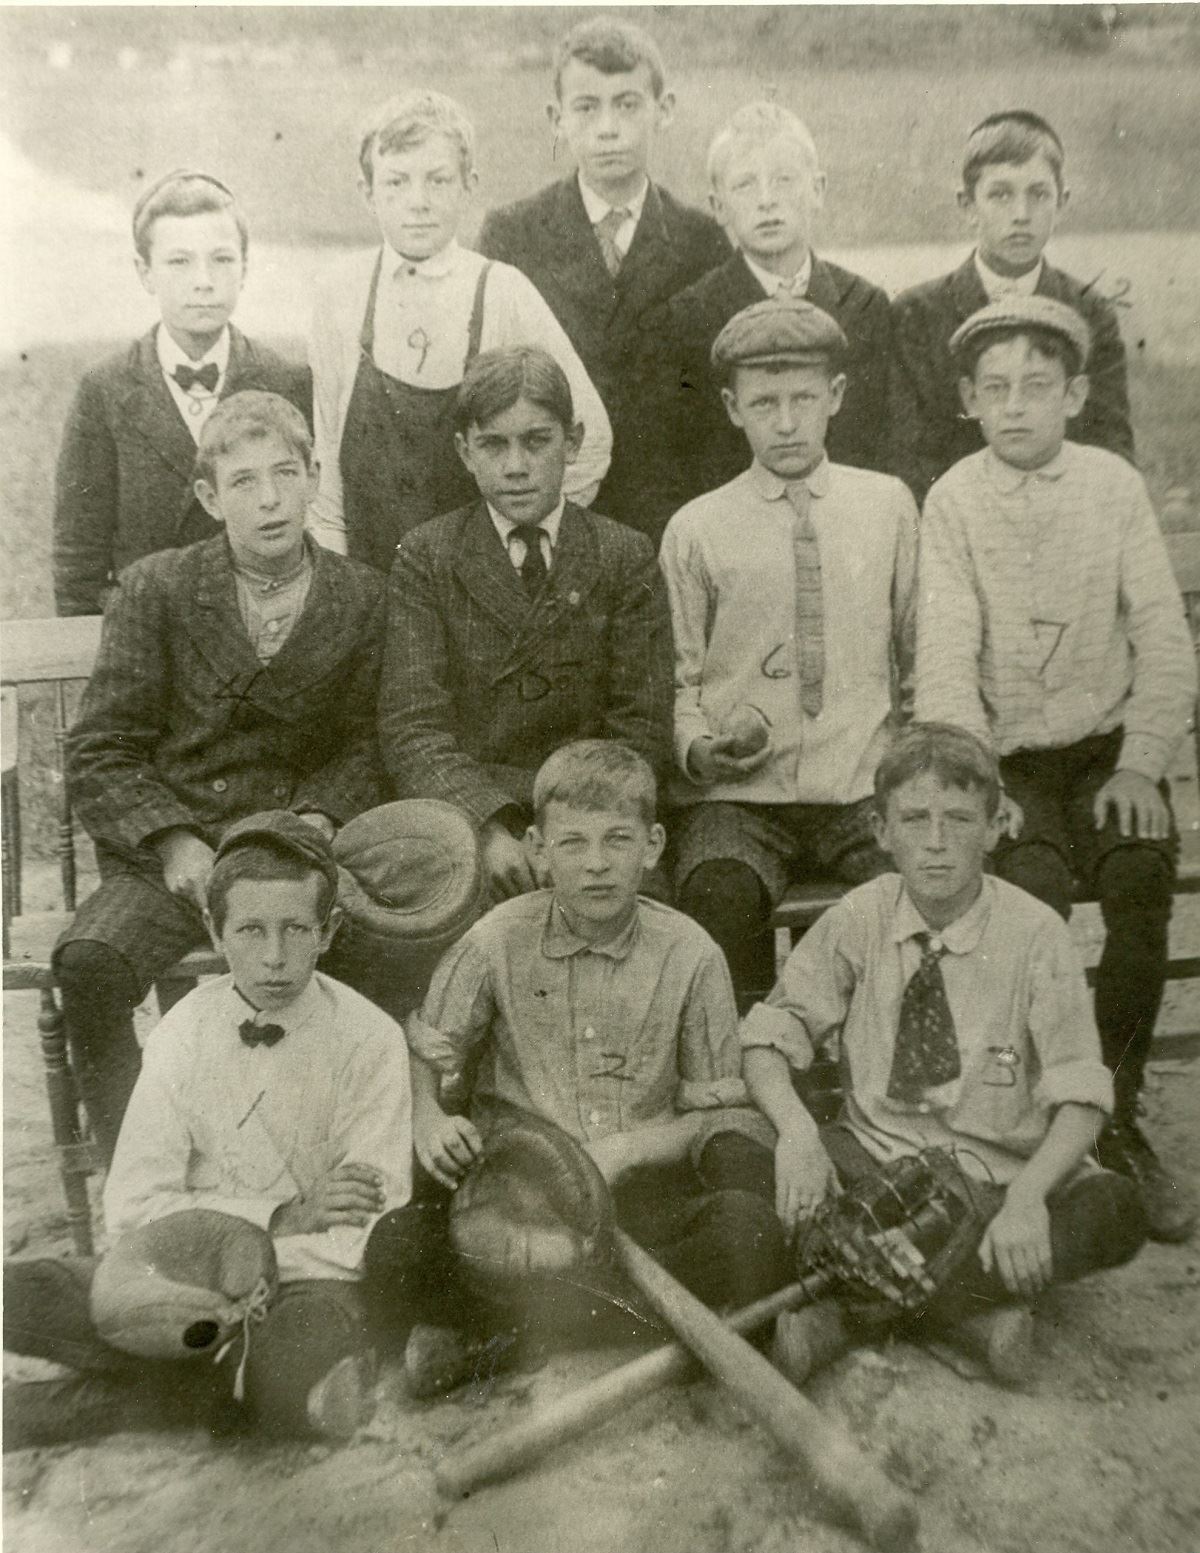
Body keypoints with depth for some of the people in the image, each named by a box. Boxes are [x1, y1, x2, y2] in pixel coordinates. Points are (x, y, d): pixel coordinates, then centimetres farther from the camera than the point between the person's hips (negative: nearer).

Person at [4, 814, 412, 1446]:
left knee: (316, 1397, -35)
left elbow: (369, 1233, -11)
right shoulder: (181, 1036, -2)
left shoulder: (371, 1040, -9)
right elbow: (131, 1209, -7)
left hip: (310, 1282, 0)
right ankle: (236, 1367, -11)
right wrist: (283, 1216, -17)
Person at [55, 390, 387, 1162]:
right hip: (166, 857, 1)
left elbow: (365, 744, 11)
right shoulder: (155, 589, 3)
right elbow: (98, 755, 2)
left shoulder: (362, 598, 7)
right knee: (90, 964, -29)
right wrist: (171, 840, -13)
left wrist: (318, 821, -9)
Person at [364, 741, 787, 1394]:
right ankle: (624, 1322, -16)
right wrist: (428, 1120, -13)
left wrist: (632, 1147, -13)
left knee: (748, 1227, -32)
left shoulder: (689, 954, -2)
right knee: (394, 1245, -29)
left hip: (645, 1193, 1)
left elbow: (719, 1112, 5)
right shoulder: (498, 941, -2)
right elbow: (423, 1056, 9)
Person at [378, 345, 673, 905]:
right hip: (459, 813, -1)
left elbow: (642, 731, 1)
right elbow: (412, 727, -5)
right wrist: (488, 828, -22)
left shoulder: (625, 558, 7)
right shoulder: (423, 558, 6)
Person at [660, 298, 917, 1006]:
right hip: (737, 797, -1)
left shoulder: (888, 504, 10)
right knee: (720, 893, -31)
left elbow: (921, 652, 16)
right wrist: (699, 748, -9)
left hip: (865, 792, 1)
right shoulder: (695, 529, 5)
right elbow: (679, 678, 10)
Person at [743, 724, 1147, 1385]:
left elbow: (1079, 1096, -12)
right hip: (873, 1158, 1)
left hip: (997, 1180, 0)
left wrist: (1027, 1195, -30)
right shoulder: (857, 920, -5)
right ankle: (961, 1308, -25)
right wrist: (796, 1131, -26)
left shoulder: (1034, 934, -9)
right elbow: (767, 1038, -5)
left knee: (1115, 1211, -31)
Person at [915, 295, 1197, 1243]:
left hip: (1105, 749, 1)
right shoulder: (953, 501, -2)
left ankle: (1119, 1121, -8)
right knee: (1035, 884, -28)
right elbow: (944, 663, -9)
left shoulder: (1115, 486, 2)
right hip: (1003, 757, -1)